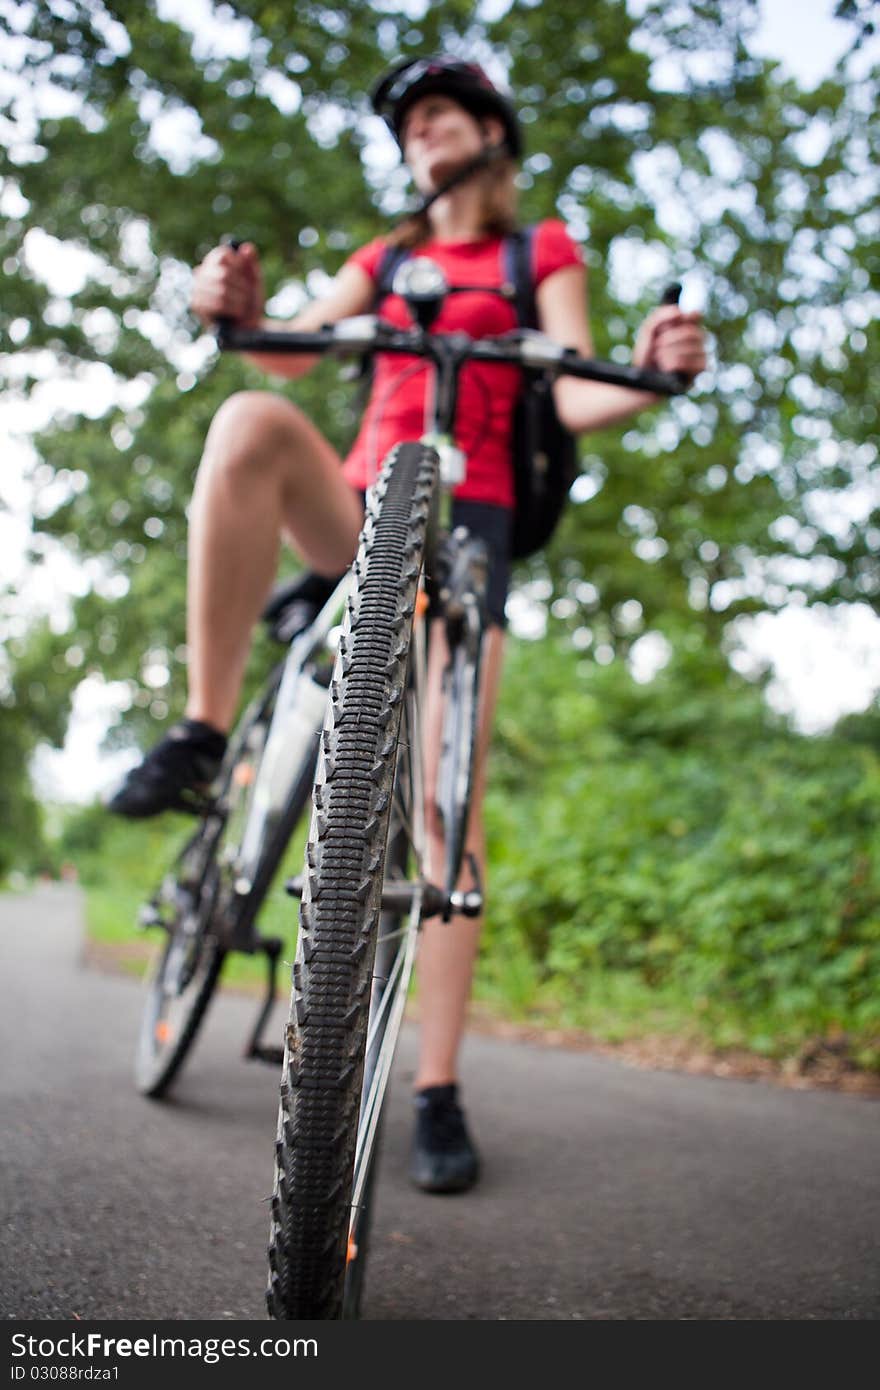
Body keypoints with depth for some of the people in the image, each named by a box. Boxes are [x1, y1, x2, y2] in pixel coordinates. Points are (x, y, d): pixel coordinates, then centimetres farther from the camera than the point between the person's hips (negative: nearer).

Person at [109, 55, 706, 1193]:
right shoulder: (386, 260, 24)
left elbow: (574, 402, -1)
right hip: (357, 512, 3)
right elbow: (287, 351, 6)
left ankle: (437, 1090, -11)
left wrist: (650, 373, -23)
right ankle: (202, 734, -28)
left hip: (466, 522, -3)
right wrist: (238, 307, -17)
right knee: (251, 420, -31)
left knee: (448, 790, -15)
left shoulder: (541, 254, 14)